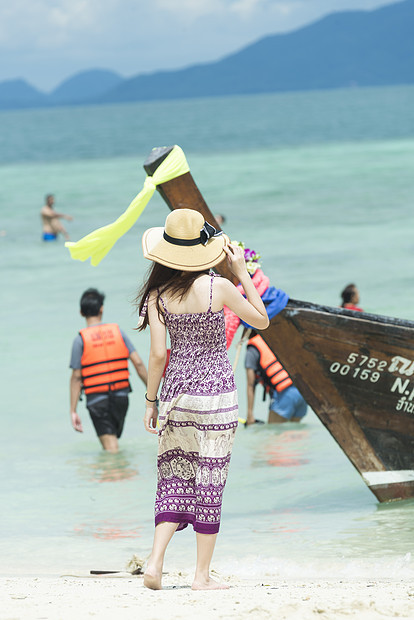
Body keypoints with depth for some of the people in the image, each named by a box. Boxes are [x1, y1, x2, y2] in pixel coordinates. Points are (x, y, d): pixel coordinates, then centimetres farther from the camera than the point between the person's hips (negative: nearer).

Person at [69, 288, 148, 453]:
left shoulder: (80, 340, -6)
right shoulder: (118, 332, 2)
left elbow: (76, 377, -8)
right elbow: (138, 363, -2)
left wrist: (73, 411, -5)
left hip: (97, 400, -3)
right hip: (121, 396, 3)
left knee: (111, 448, -7)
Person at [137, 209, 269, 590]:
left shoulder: (158, 295, -3)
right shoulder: (218, 288, -10)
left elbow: (158, 353, -4)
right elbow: (262, 321, 3)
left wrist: (150, 401, 5)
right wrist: (242, 272, 4)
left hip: (177, 391, 3)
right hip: (217, 392, -3)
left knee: (175, 478, 10)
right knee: (210, 480, 3)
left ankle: (155, 562, -3)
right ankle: (203, 575, 7)